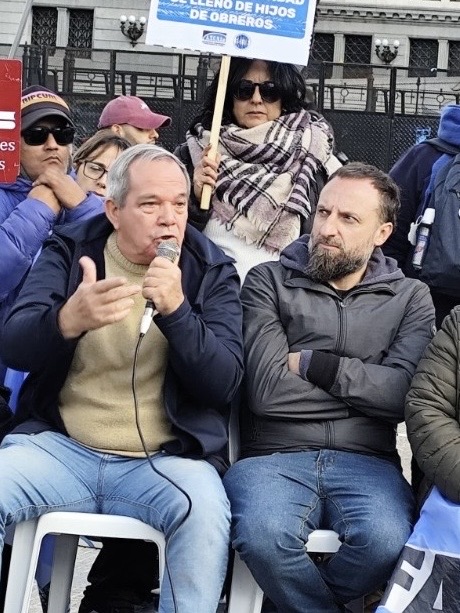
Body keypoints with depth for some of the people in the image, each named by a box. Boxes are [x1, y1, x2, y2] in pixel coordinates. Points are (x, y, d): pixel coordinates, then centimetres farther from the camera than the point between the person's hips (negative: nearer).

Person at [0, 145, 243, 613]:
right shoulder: (68, 251, 6)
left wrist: (177, 311, -22)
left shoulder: (211, 272, 4)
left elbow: (224, 384, -6)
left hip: (163, 460, -1)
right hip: (60, 448, 2)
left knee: (205, 508, -32)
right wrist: (69, 321, -30)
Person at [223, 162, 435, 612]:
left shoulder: (410, 298, 15)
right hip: (274, 456, -1)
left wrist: (311, 364, -3)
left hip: (366, 461, 2)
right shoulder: (268, 282, 10)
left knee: (386, 542, -33)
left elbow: (403, 393, -3)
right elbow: (266, 388, -5)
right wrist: (366, 383, 2)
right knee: (264, 534, -36)